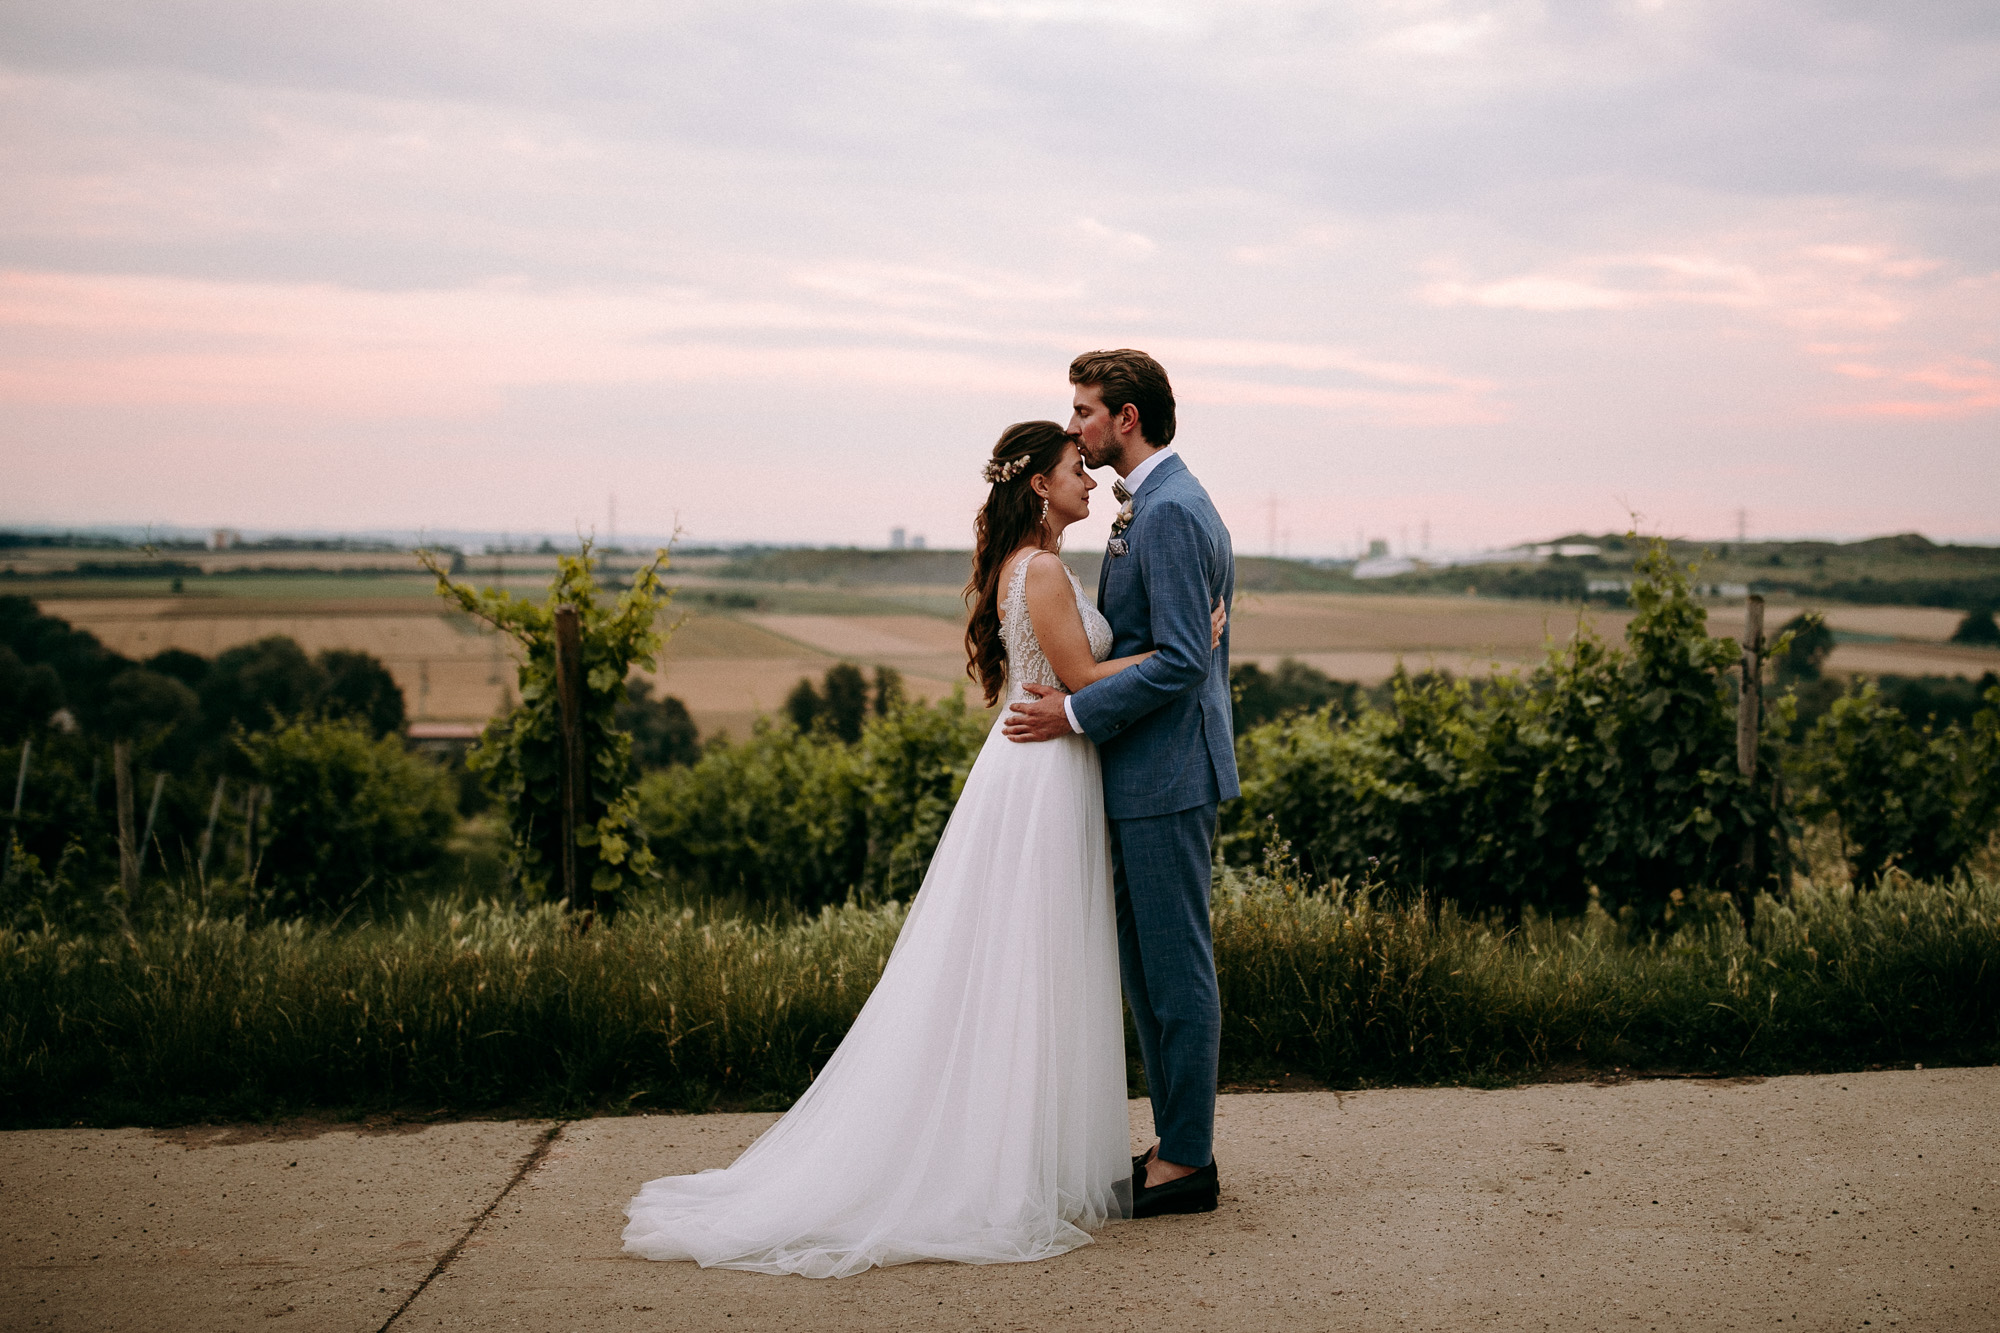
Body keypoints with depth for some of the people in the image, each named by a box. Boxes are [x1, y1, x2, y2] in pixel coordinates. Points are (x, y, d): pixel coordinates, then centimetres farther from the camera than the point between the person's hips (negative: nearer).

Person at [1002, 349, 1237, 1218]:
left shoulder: (1170, 512, -17)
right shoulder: (1152, 504, 16)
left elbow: (1181, 659, -23)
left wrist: (1075, 714, -19)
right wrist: (1060, 687, 16)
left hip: (1169, 778, -11)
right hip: (1148, 776, 11)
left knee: (1176, 969, -2)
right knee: (1146, 965, 15)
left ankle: (1187, 1162, 7)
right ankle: (1178, 1143, 24)